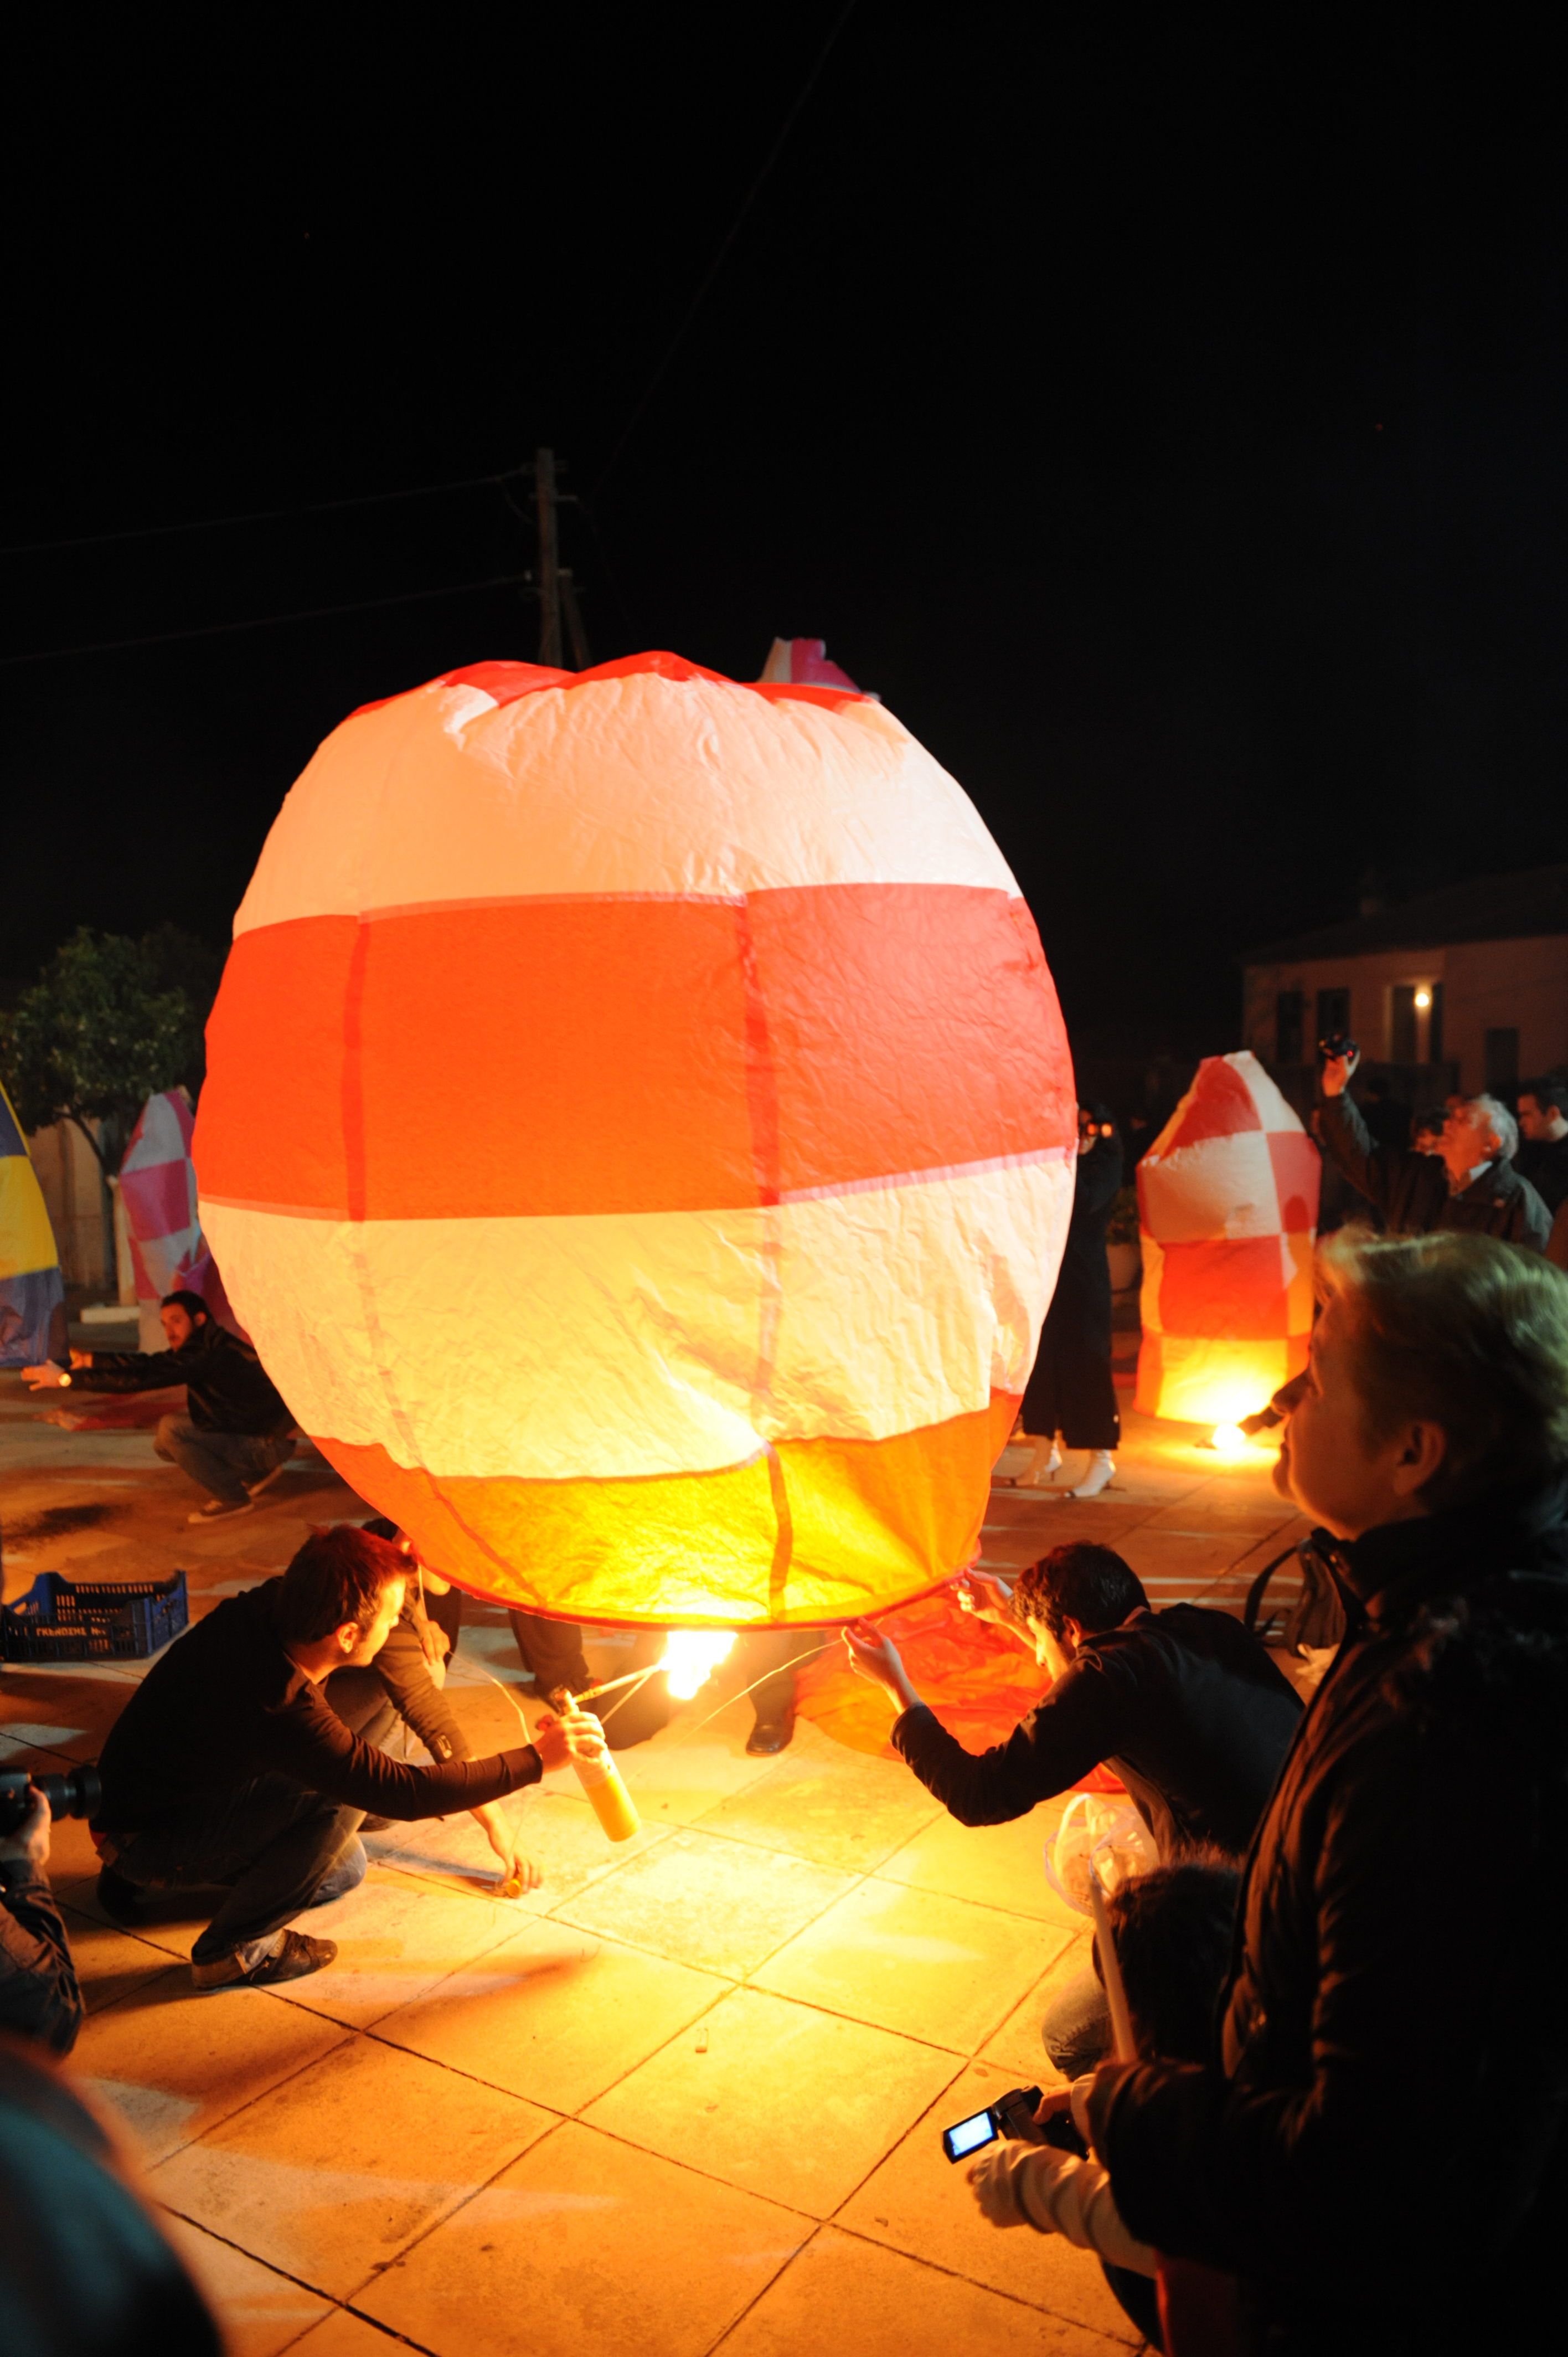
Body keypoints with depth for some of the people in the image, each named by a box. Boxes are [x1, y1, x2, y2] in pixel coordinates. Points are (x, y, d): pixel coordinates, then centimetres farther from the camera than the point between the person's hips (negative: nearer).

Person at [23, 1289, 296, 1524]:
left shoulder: (210, 1353, -23)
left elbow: (142, 1377, -26)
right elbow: (148, 1363, 8)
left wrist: (66, 1377, -22)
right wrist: (89, 1359, 1)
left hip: (267, 1444, -10)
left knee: (171, 1429, -19)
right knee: (164, 1444, 11)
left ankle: (233, 1498, -7)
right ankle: (255, 1474, 14)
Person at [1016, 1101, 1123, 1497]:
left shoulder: (1105, 1163, -1)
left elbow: (1086, 1202, -19)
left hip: (1082, 1275, -4)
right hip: (1044, 1270, 4)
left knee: (1084, 1361, -4)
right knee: (1039, 1357, 5)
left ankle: (1102, 1458, 3)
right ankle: (1046, 1448, 19)